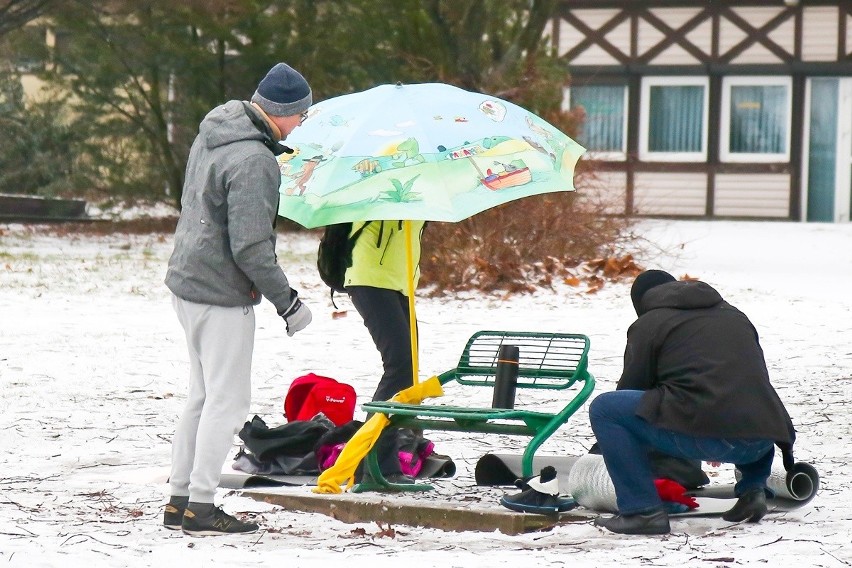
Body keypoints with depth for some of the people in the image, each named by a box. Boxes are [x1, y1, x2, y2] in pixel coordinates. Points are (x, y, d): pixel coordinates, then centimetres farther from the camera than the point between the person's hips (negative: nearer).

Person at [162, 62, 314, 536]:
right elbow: (250, 247, -24)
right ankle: (200, 506, 0)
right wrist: (288, 301, -15)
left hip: (187, 279, 10)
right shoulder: (254, 161, -23)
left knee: (204, 396, 17)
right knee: (227, 401, -2)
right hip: (223, 294, -10)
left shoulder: (214, 131, 7)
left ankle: (180, 499, 20)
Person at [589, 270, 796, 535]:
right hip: (763, 440, 7)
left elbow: (632, 387, 17)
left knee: (603, 408, 5)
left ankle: (642, 510, -2)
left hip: (703, 434, -6)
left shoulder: (647, 325, 13)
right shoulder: (734, 315, 30)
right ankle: (753, 488, 17)